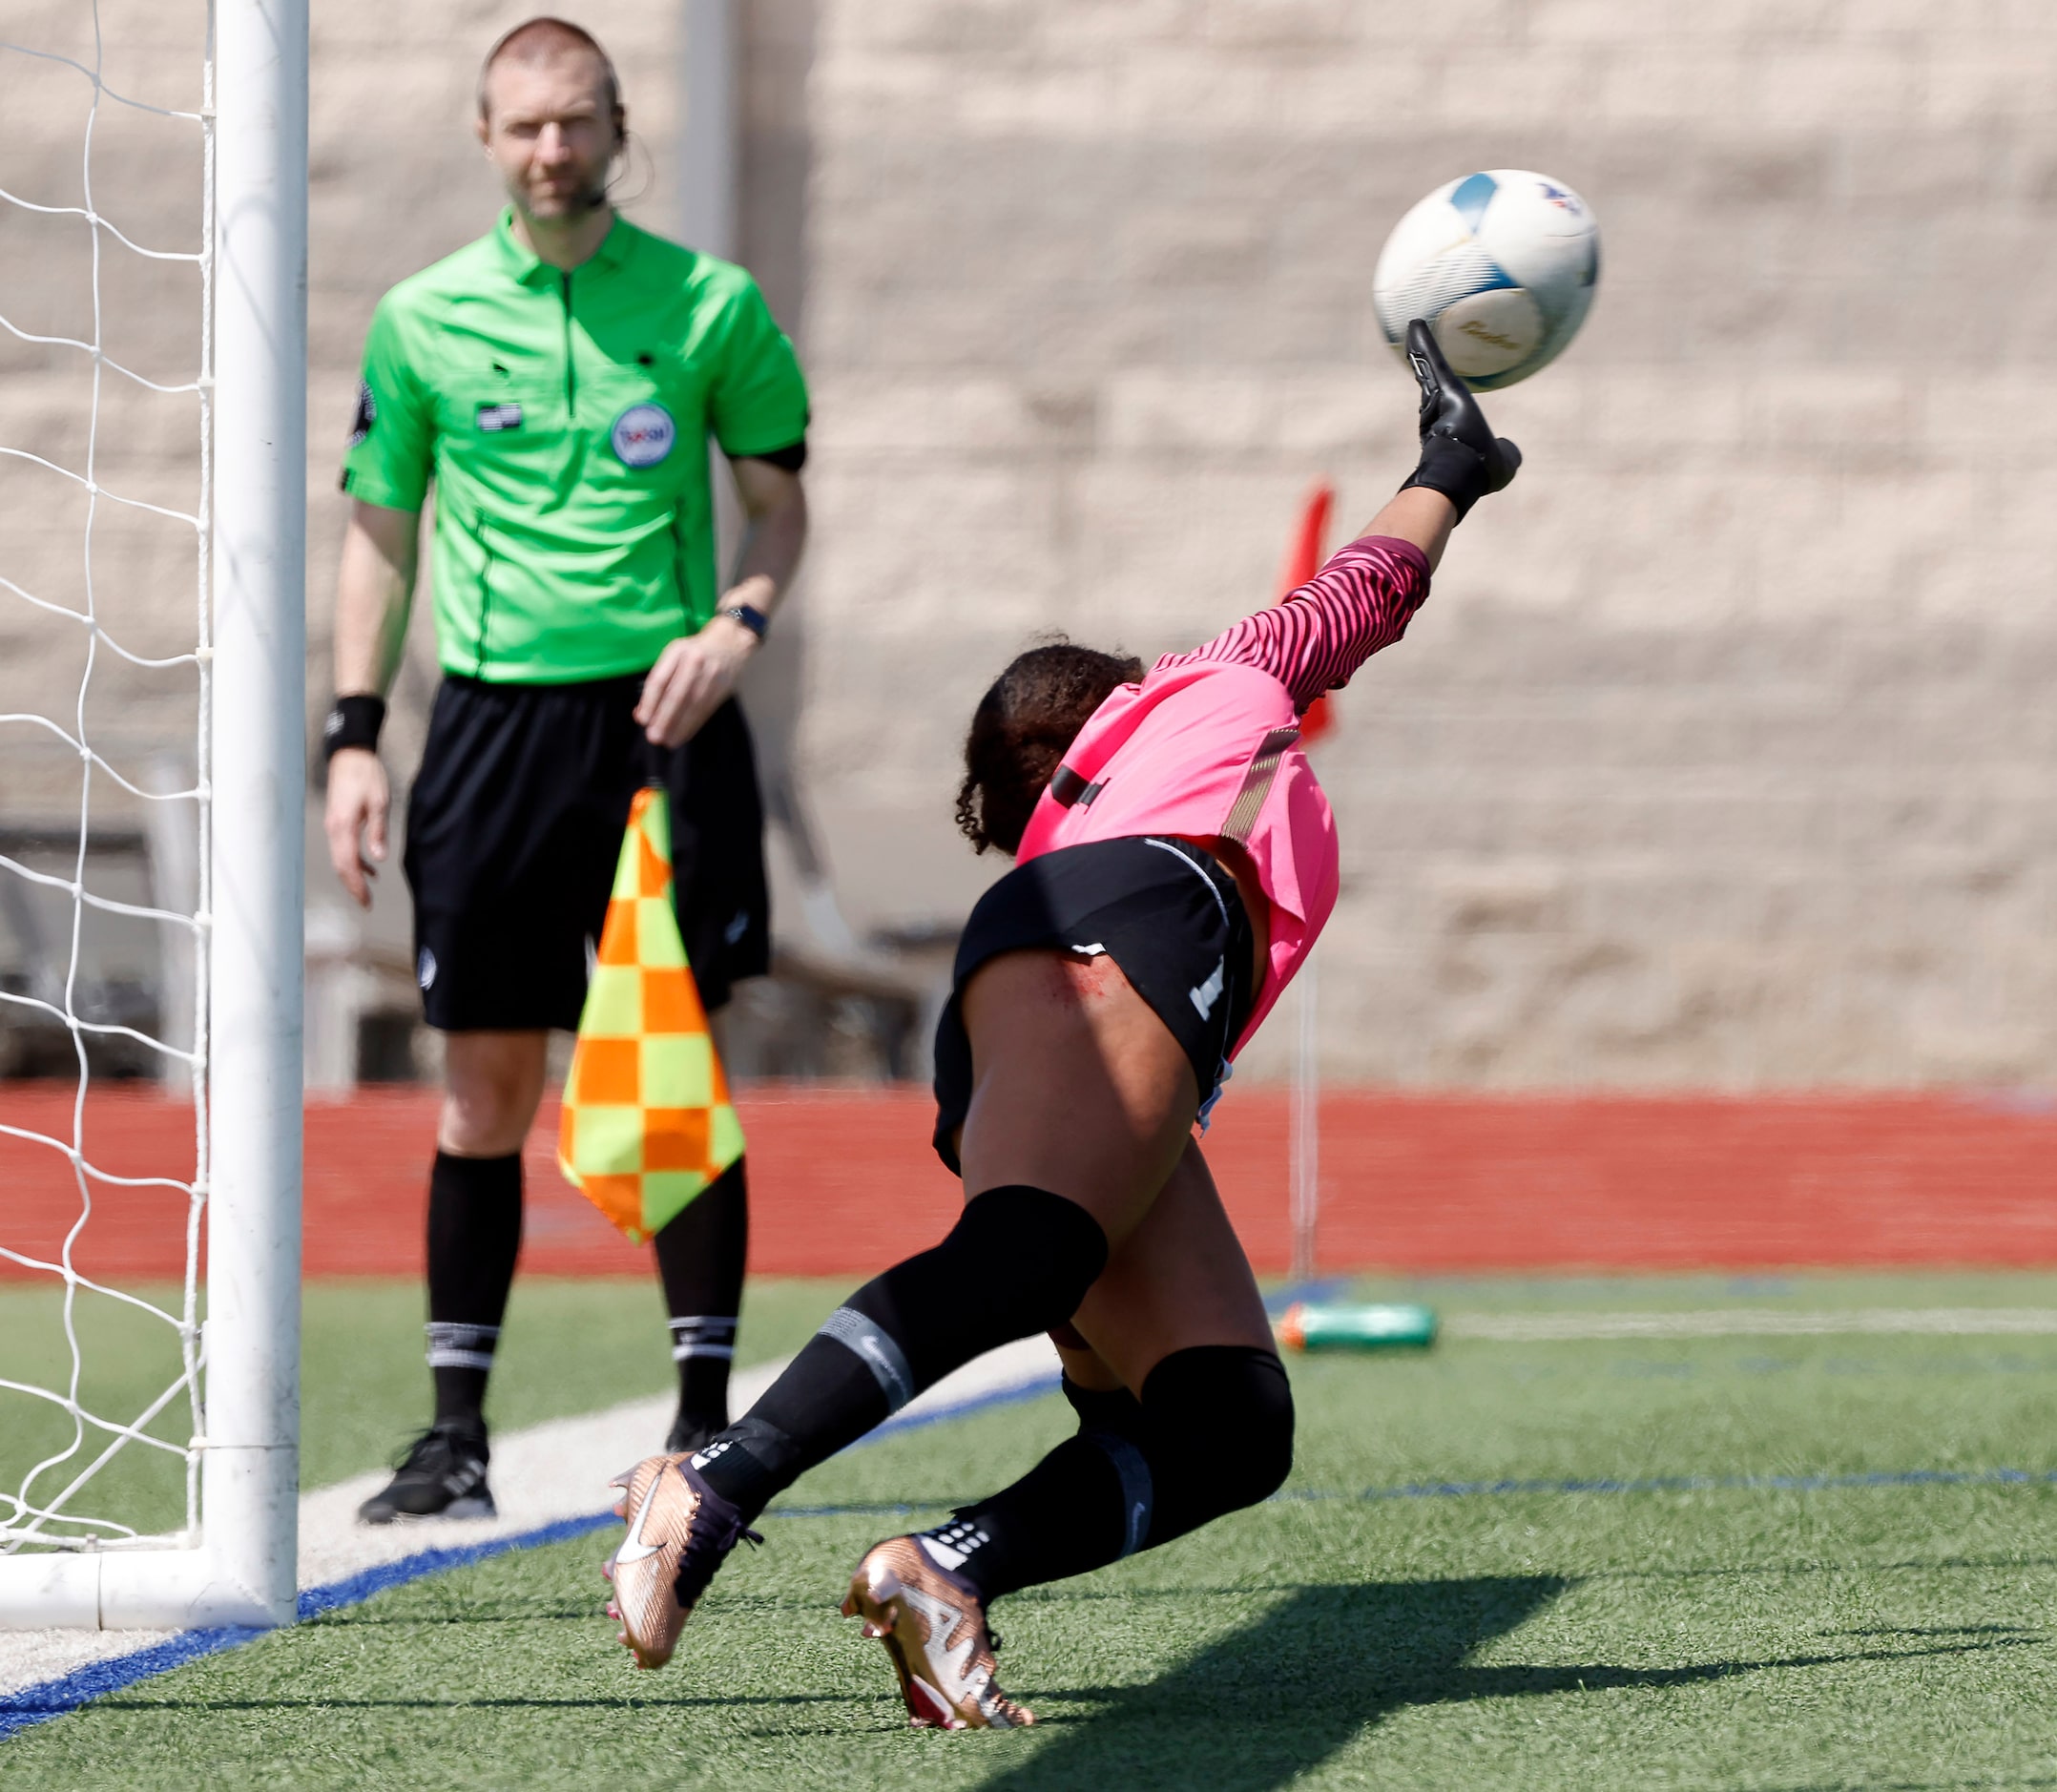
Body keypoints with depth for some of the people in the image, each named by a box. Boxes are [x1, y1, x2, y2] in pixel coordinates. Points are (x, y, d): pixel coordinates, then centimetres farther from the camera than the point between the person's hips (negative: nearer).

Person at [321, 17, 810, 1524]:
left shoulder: (711, 306, 2)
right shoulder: (423, 320, 6)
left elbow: (780, 497, 10)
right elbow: (381, 535, 12)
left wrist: (738, 624, -9)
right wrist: (355, 737, 5)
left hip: (666, 719, -1)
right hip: (494, 716, 1)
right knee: (486, 1090, 2)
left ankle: (706, 1418, 6)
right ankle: (458, 1430, 8)